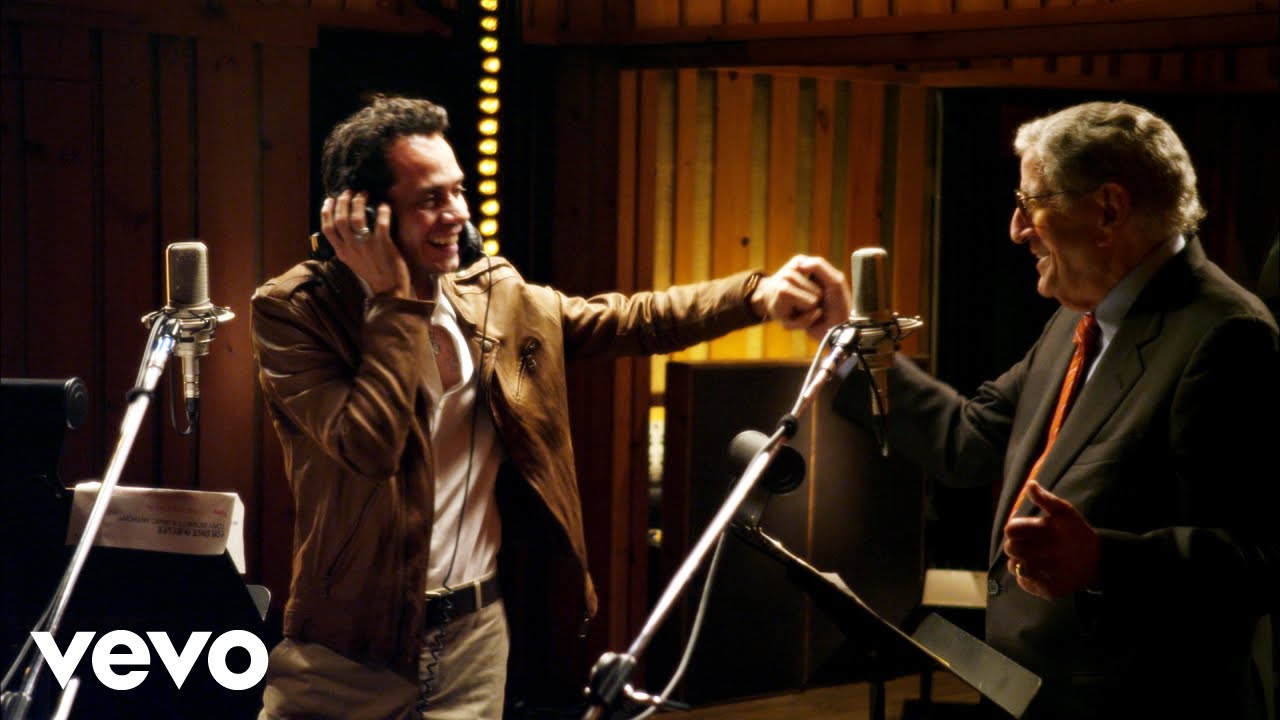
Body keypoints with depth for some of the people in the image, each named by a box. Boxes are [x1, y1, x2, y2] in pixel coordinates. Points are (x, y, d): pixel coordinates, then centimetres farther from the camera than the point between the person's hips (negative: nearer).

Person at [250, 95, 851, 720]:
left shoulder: (496, 297, 4)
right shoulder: (293, 310, -12)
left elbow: (634, 319, 7)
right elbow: (369, 445, -24)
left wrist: (760, 294, -6)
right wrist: (395, 298, -18)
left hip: (476, 633, 4)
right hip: (348, 645, -4)